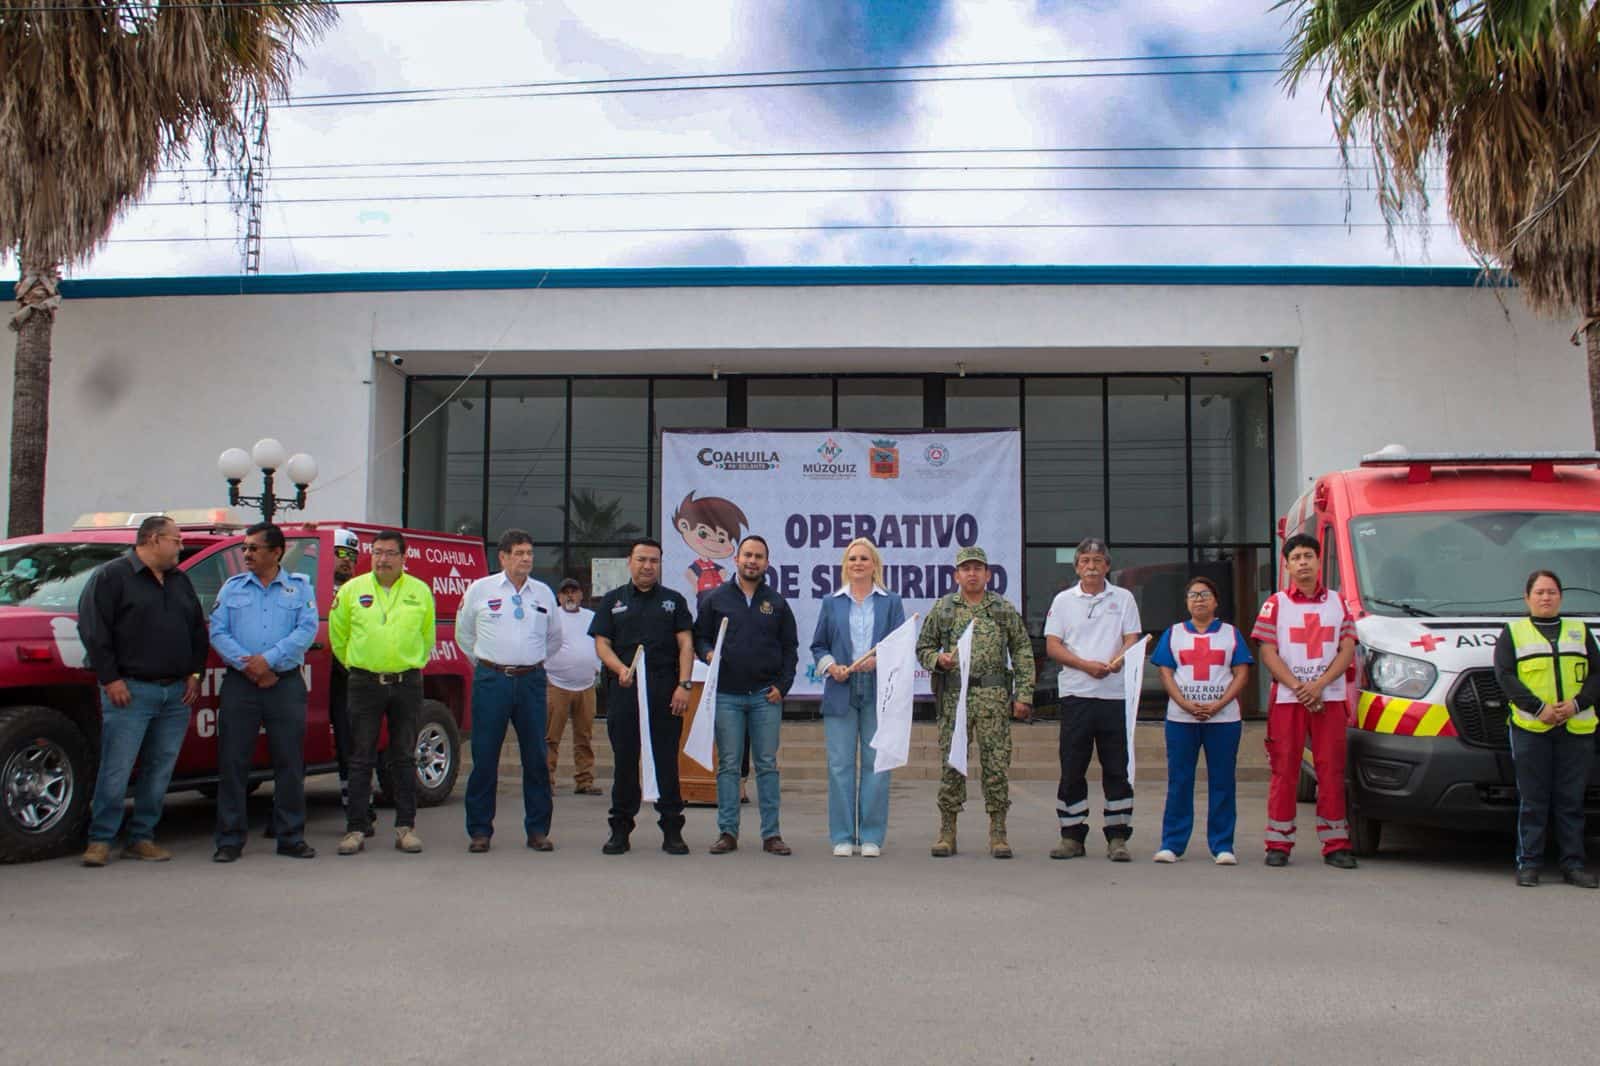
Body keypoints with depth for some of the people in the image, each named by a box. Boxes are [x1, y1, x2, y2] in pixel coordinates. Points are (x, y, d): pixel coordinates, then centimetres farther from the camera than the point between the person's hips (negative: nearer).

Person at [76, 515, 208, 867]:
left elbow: (198, 629, 24)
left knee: (160, 770, 7)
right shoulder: (113, 576, -3)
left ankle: (142, 837, 15)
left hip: (176, 692, 6)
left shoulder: (180, 581, 18)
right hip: (131, 691, -6)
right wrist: (110, 678, -12)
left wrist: (193, 673, 13)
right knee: (116, 770, -6)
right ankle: (100, 840, 4)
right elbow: (92, 629, -9)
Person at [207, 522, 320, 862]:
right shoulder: (232, 587, 12)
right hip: (239, 684, 1)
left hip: (286, 684, -1)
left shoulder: (300, 587, 8)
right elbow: (217, 633, 2)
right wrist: (247, 665, -12)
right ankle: (230, 839, 6)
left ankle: (291, 837, 11)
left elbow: (307, 630, -4)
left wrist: (269, 660, -15)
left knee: (290, 763, 2)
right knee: (232, 762, -1)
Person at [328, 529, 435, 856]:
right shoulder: (352, 590, 3)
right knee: (361, 760, 2)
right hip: (365, 682, 0)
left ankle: (406, 827, 11)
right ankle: (355, 829, 7)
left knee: (404, 759, 6)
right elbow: (338, 633, 13)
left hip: (407, 683, 1)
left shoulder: (420, 592, 5)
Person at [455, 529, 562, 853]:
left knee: (536, 757, 3)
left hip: (532, 680, 2)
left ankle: (538, 830, 12)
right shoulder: (479, 590, 3)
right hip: (491, 680, -2)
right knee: (484, 757, 0)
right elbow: (463, 633, 15)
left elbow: (554, 638, 24)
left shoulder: (544, 593, 10)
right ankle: (479, 831, 9)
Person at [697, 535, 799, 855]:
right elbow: (699, 636, 11)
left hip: (766, 696, 1)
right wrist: (707, 653, -11)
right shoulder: (716, 599, 7)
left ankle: (771, 833, 7)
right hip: (727, 695, -1)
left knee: (767, 765, 2)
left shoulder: (776, 603, 10)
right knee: (728, 765, 2)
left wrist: (782, 685, 2)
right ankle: (727, 832, 8)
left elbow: (790, 648, 12)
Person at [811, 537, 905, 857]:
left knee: (876, 762, -1)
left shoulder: (891, 602, 10)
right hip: (841, 692, 1)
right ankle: (842, 836, 8)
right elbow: (818, 646, 13)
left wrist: (877, 660, -14)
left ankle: (872, 836, 8)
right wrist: (830, 666, -6)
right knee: (840, 764, -1)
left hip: (879, 692, -1)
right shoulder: (832, 603, 13)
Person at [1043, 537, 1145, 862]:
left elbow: (1132, 639, 1)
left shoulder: (1123, 599, 9)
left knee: (1117, 768, 1)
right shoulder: (1063, 600, 9)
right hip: (1075, 694, 0)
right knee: (1072, 769, 3)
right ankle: (1072, 835, 12)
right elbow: (1052, 646, 2)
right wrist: (1086, 664, -13)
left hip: (1115, 693, 0)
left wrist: (1116, 661, -21)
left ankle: (1118, 838, 7)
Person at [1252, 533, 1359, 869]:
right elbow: (1268, 653, -1)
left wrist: (1319, 684, -11)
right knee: (1285, 771, 0)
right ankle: (1278, 843, 5)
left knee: (1332, 770, 1)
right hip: (1286, 699, -1)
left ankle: (1336, 844, 6)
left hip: (1329, 698, 1)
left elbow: (1347, 650, 3)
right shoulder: (1276, 604, 6)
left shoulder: (1336, 603, 11)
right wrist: (1297, 687, -13)